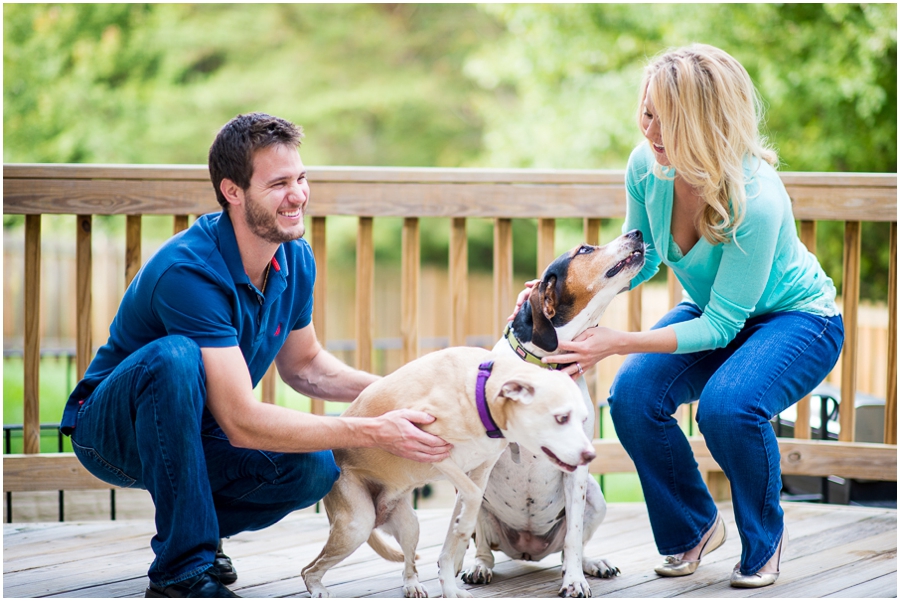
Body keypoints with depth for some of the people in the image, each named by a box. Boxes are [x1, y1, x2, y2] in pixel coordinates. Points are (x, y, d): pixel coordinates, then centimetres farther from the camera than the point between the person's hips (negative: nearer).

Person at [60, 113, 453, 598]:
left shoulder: (295, 259, -6)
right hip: (112, 431, -6)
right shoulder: (189, 271, -32)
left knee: (316, 469, -22)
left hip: (195, 436, 6)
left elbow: (303, 365, 13)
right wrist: (373, 432, -37)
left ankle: (197, 525, 7)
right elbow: (241, 422, -36)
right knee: (176, 357, -38)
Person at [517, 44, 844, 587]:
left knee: (727, 404, -34)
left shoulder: (756, 200, -36)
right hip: (713, 311, 6)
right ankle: (693, 527, 6)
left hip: (798, 319, -6)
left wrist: (619, 343, -37)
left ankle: (765, 540, -5)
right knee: (633, 394, -21)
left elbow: (721, 325, -30)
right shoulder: (647, 167, -18)